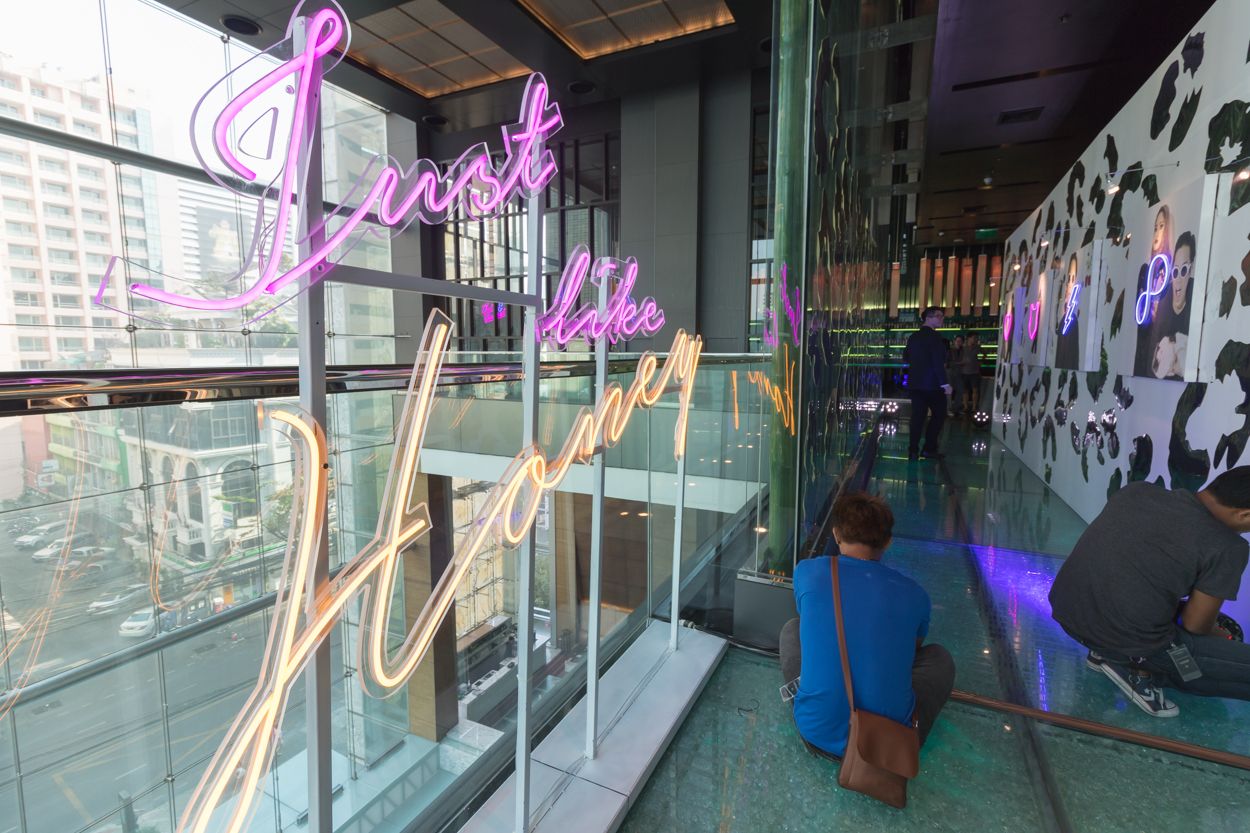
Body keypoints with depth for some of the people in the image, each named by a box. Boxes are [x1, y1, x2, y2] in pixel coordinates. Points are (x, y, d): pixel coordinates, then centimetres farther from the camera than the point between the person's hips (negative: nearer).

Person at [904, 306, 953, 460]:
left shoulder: (913, 336, 11)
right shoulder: (934, 336, -12)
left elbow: (906, 357, 18)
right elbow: (938, 362, -18)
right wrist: (945, 383, -18)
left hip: (915, 382, 7)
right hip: (932, 383, -7)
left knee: (917, 416, 6)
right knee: (939, 414, 7)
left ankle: (913, 450, 4)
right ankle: (929, 448, 5)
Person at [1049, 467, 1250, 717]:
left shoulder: (1137, 491, 6)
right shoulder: (1225, 547, -10)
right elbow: (1195, 624, -1)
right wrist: (1217, 635, 24)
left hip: (1066, 612, 7)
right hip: (1127, 641, -6)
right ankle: (1136, 668, 3)